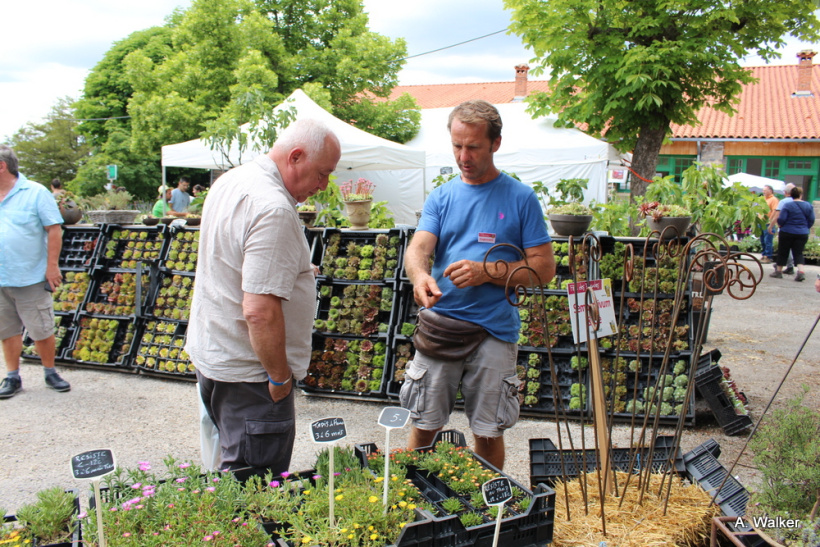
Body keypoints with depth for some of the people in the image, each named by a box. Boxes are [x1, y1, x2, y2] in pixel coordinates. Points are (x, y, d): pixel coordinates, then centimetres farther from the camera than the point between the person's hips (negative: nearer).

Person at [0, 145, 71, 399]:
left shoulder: (35, 192, -7)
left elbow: (54, 230, -9)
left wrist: (52, 265, -12)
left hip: (30, 280, -4)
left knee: (42, 330, 4)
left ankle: (50, 373, 20)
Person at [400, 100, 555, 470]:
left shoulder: (520, 198, 0)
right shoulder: (441, 197, 8)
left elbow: (544, 267, -2)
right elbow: (418, 247, -5)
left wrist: (487, 272, -16)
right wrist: (420, 274, -29)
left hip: (495, 332, -1)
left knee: (488, 432, 11)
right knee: (423, 426, 8)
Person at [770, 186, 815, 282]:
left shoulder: (787, 206, -10)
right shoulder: (809, 206, 3)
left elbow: (781, 220, -12)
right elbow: (811, 220, 5)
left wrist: (781, 226, 9)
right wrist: (805, 228, 19)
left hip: (787, 232, -3)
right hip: (803, 234, 3)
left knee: (783, 252, 9)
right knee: (798, 253, 6)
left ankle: (778, 271, 18)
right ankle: (801, 271, -12)